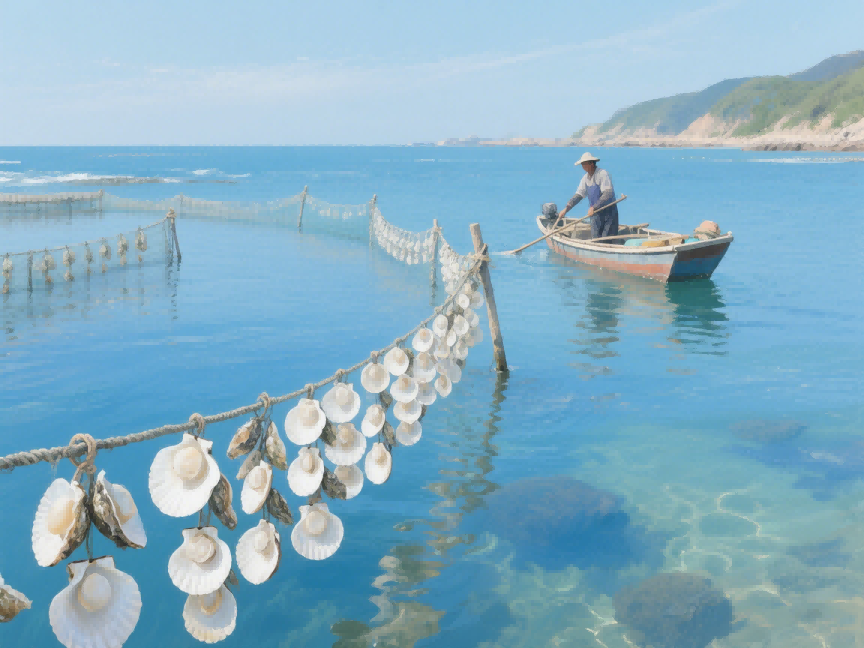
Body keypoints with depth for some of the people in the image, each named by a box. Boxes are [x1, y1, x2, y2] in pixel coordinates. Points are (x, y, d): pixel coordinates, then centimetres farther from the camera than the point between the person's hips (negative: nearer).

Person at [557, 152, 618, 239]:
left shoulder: (602, 174, -18)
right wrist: (566, 209, -2)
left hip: (609, 212, -7)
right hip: (595, 213, 7)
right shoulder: (586, 178, 6)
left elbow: (608, 193, -27)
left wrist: (594, 207, -33)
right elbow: (578, 195, 8)